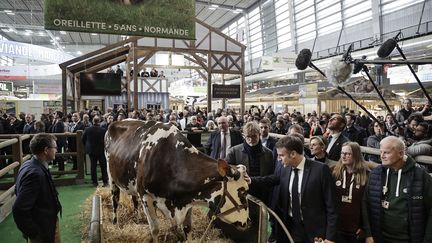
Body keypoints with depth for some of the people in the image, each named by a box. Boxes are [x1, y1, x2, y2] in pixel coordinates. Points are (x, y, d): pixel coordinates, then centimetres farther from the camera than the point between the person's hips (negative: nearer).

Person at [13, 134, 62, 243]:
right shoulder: (35, 173, -30)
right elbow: (19, 210, -31)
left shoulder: (28, 165, -1)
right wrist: (35, 234, -20)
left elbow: (18, 190, 12)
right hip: (42, 233, -9)